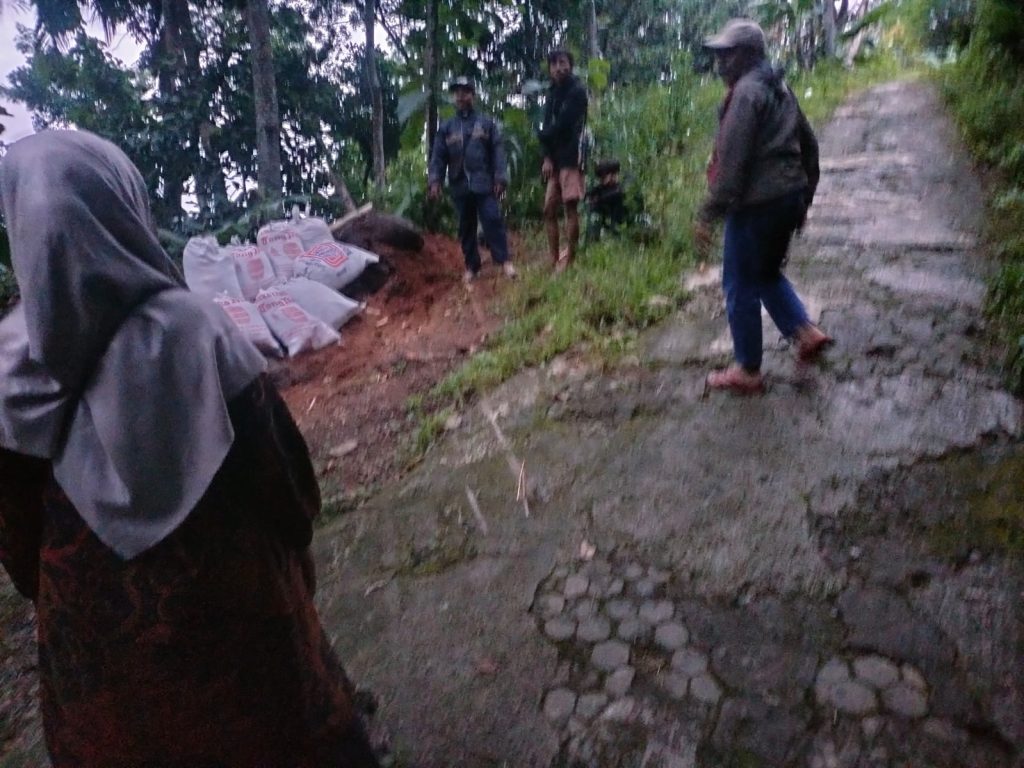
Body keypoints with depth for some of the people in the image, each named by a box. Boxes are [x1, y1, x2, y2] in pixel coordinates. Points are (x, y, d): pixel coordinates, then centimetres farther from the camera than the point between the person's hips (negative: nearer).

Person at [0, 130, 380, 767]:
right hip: (223, 594, -3)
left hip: (89, 616, 4)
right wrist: (295, 540, 3)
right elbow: (279, 467, -16)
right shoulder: (193, 330, -25)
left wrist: (53, 589, 14)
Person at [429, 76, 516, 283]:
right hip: (459, 186, 3)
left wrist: (500, 179, -9)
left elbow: (498, 152, 0)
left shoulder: (487, 123, 6)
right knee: (466, 227, 7)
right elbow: (438, 156, 7)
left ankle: (504, 261, -5)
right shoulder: (446, 127, 10)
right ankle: (471, 266, 16)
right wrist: (434, 181, -5)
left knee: (493, 221, -11)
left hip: (484, 184, -3)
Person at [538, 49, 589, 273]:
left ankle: (567, 261, -11)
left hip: (571, 156, -8)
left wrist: (542, 135, 5)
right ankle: (554, 261, 10)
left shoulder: (577, 91, -4)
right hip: (554, 158, 8)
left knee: (570, 206, -11)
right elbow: (548, 128, 9)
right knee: (549, 209, 5)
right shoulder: (552, 93, 19)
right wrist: (547, 157, -5)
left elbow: (562, 125, -13)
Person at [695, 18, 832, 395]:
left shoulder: (746, 92, -14)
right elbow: (809, 145, 19)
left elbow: (730, 162, -21)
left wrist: (707, 216, -18)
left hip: (756, 205, -10)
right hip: (788, 199, 10)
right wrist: (803, 198, 25)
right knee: (767, 273, 25)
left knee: (741, 286, 0)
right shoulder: (780, 88, 16)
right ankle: (805, 331, 15)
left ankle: (747, 371, 9)